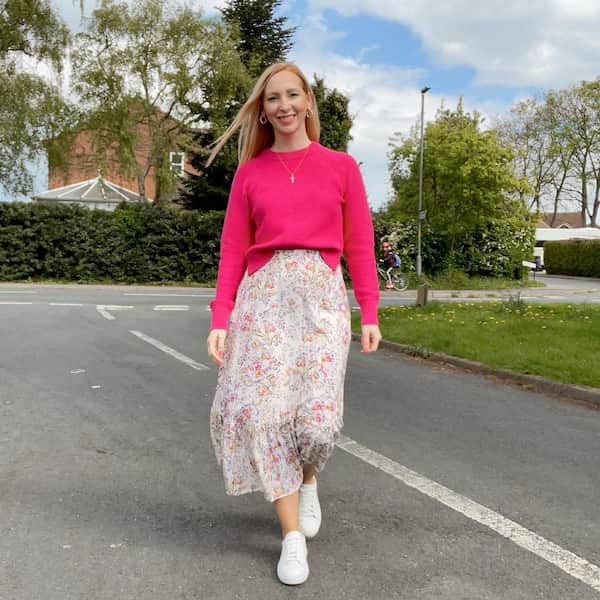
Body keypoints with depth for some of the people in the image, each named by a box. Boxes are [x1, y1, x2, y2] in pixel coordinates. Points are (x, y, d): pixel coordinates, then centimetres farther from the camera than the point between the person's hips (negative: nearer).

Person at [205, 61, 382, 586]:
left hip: (321, 293, -1)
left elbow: (359, 245, 7)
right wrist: (220, 320, -3)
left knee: (317, 414, -10)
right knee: (261, 408, -10)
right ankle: (292, 535, 4)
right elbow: (233, 251, 7)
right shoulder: (249, 173, 10)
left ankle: (307, 481, 27)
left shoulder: (341, 166, 8)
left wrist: (369, 314, 1)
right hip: (263, 294, 1)